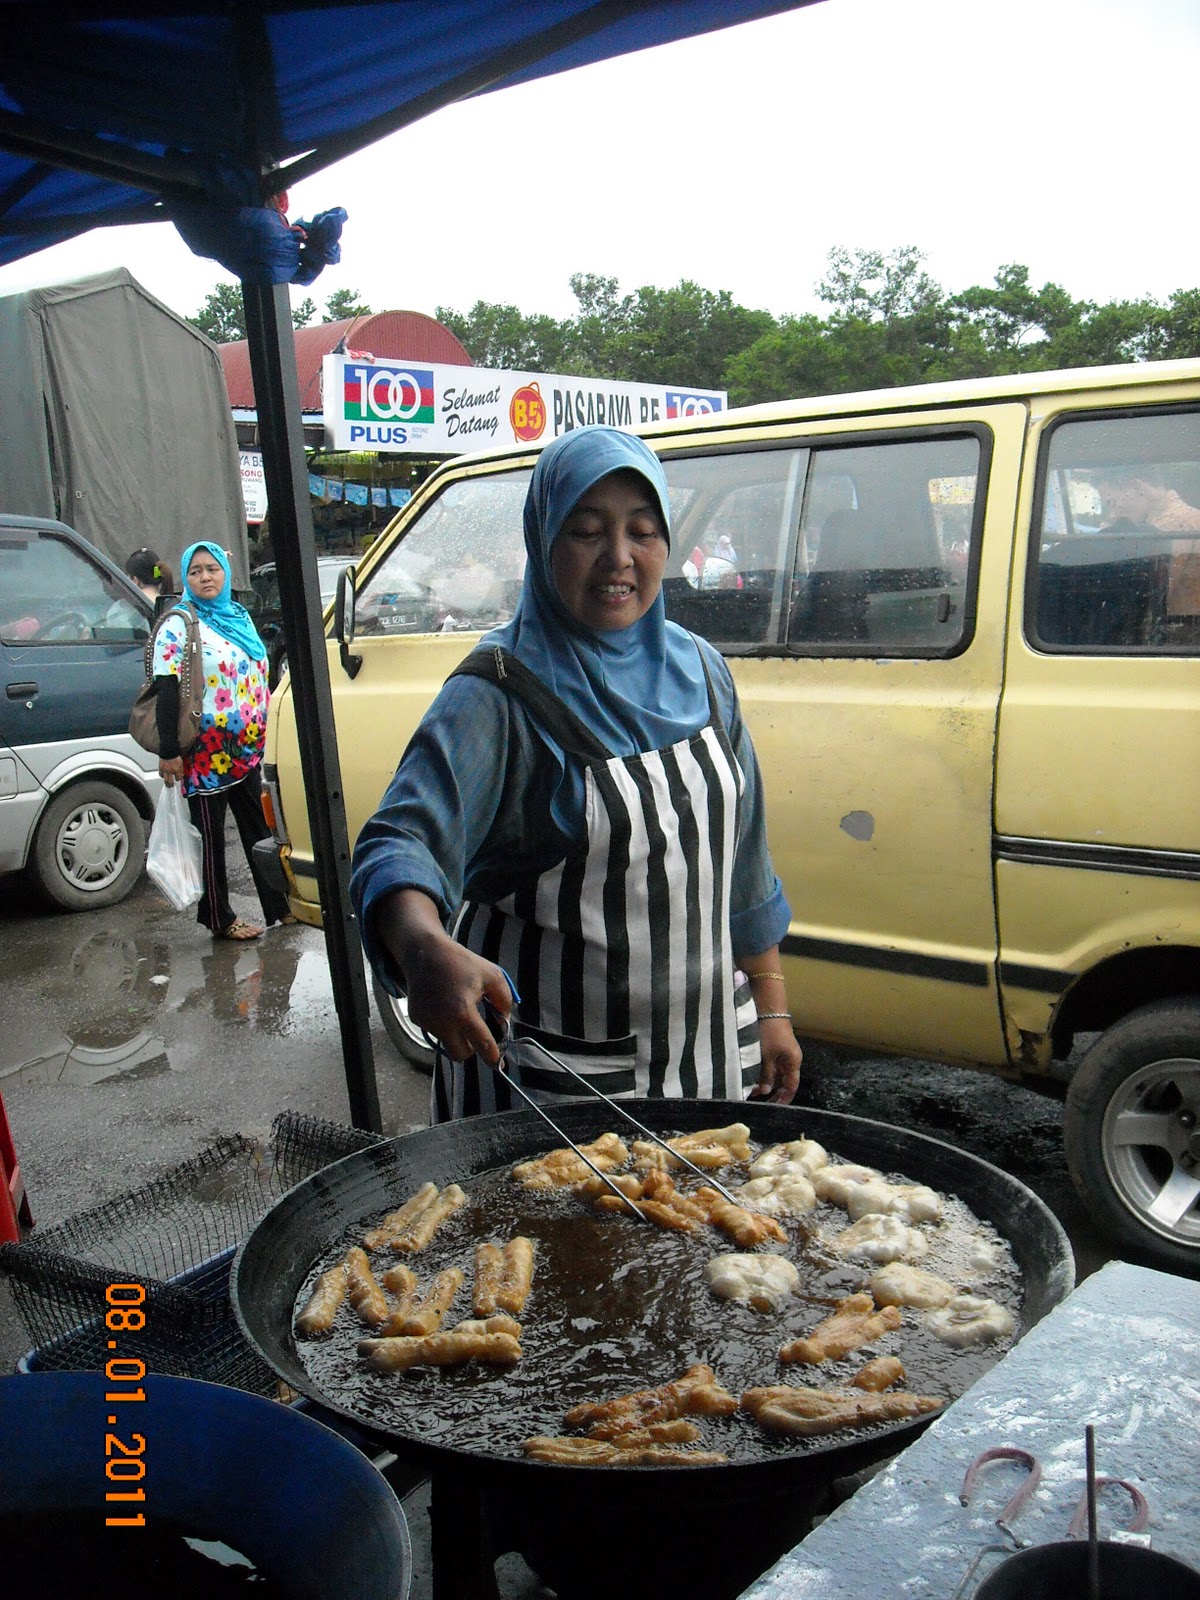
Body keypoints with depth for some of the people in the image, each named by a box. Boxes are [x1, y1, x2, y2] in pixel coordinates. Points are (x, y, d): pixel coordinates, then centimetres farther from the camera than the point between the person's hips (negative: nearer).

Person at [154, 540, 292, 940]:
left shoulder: (240, 617, 13)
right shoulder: (179, 626, -7)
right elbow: (167, 692, -13)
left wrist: (262, 735, 18)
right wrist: (168, 752, -18)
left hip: (246, 749, 6)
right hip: (205, 752, -6)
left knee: (259, 829, 12)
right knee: (210, 835, 4)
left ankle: (280, 905, 20)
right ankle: (218, 918, 12)